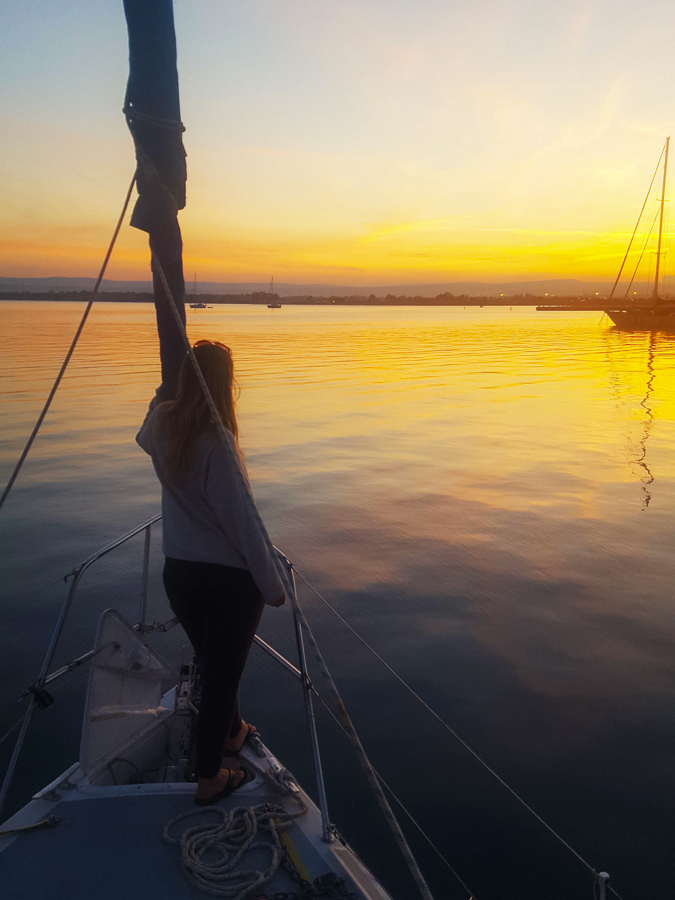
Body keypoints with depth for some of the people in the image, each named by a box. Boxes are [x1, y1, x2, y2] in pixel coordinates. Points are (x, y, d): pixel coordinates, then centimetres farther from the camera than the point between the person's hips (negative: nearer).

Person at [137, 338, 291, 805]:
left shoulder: (162, 424, -2)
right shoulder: (217, 441, -23)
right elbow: (244, 520, -22)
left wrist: (165, 391, 29)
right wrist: (274, 584, -14)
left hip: (179, 571, 7)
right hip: (230, 577, -7)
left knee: (212, 661, 25)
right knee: (223, 669, 10)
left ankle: (231, 732, 49)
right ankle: (210, 778, 25)